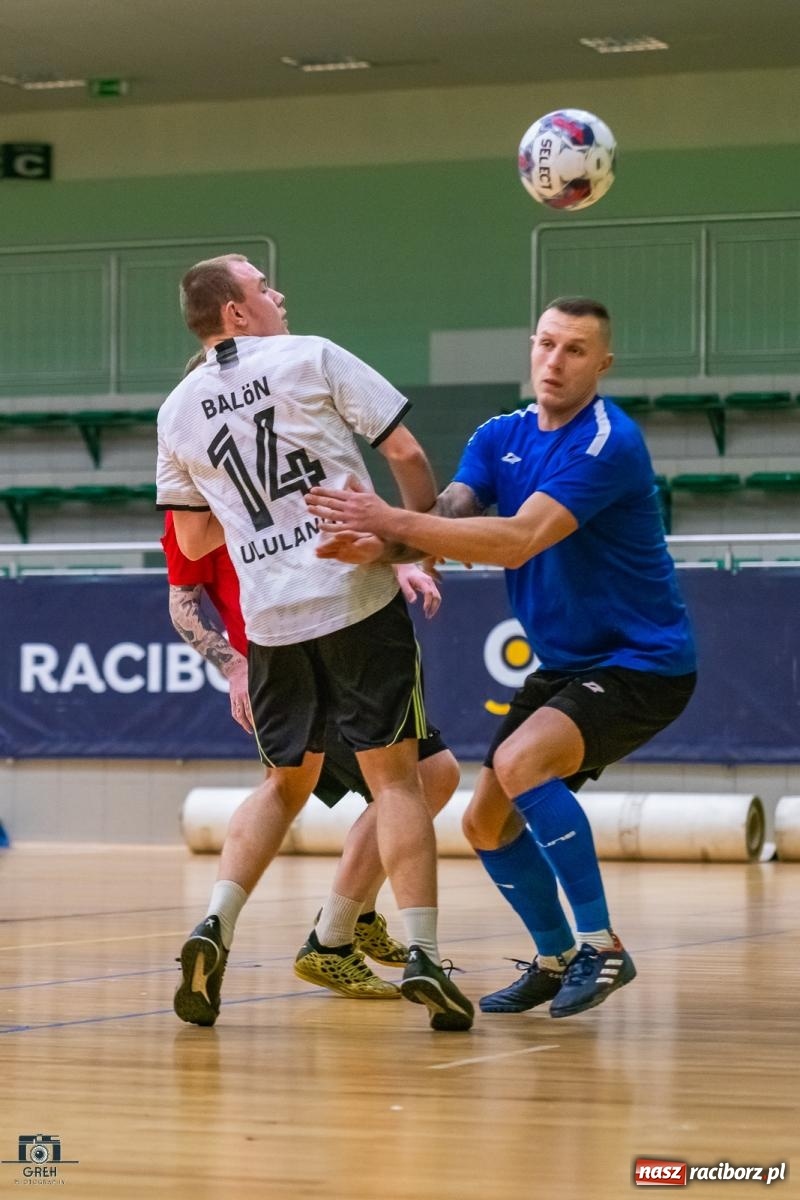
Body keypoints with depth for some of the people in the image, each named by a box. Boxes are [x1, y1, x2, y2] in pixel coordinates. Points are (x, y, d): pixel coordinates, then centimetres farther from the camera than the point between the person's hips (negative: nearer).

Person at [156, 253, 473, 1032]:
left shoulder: (177, 411, 10)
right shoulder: (312, 359, -1)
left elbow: (193, 540, 16)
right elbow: (405, 452, -4)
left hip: (270, 616, 4)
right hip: (357, 594, -4)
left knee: (286, 785, 18)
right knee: (393, 776, 1)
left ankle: (213, 930, 1)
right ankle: (420, 953, -9)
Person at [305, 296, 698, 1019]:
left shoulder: (607, 443, -20)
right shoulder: (499, 438, 4)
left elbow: (518, 540, -32)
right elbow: (446, 520, -13)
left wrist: (395, 521, -37)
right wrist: (382, 545, -35)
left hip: (640, 663, -8)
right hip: (564, 666, 8)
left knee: (520, 762, -30)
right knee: (487, 824, 7)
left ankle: (603, 947, -19)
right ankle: (556, 960, 29)